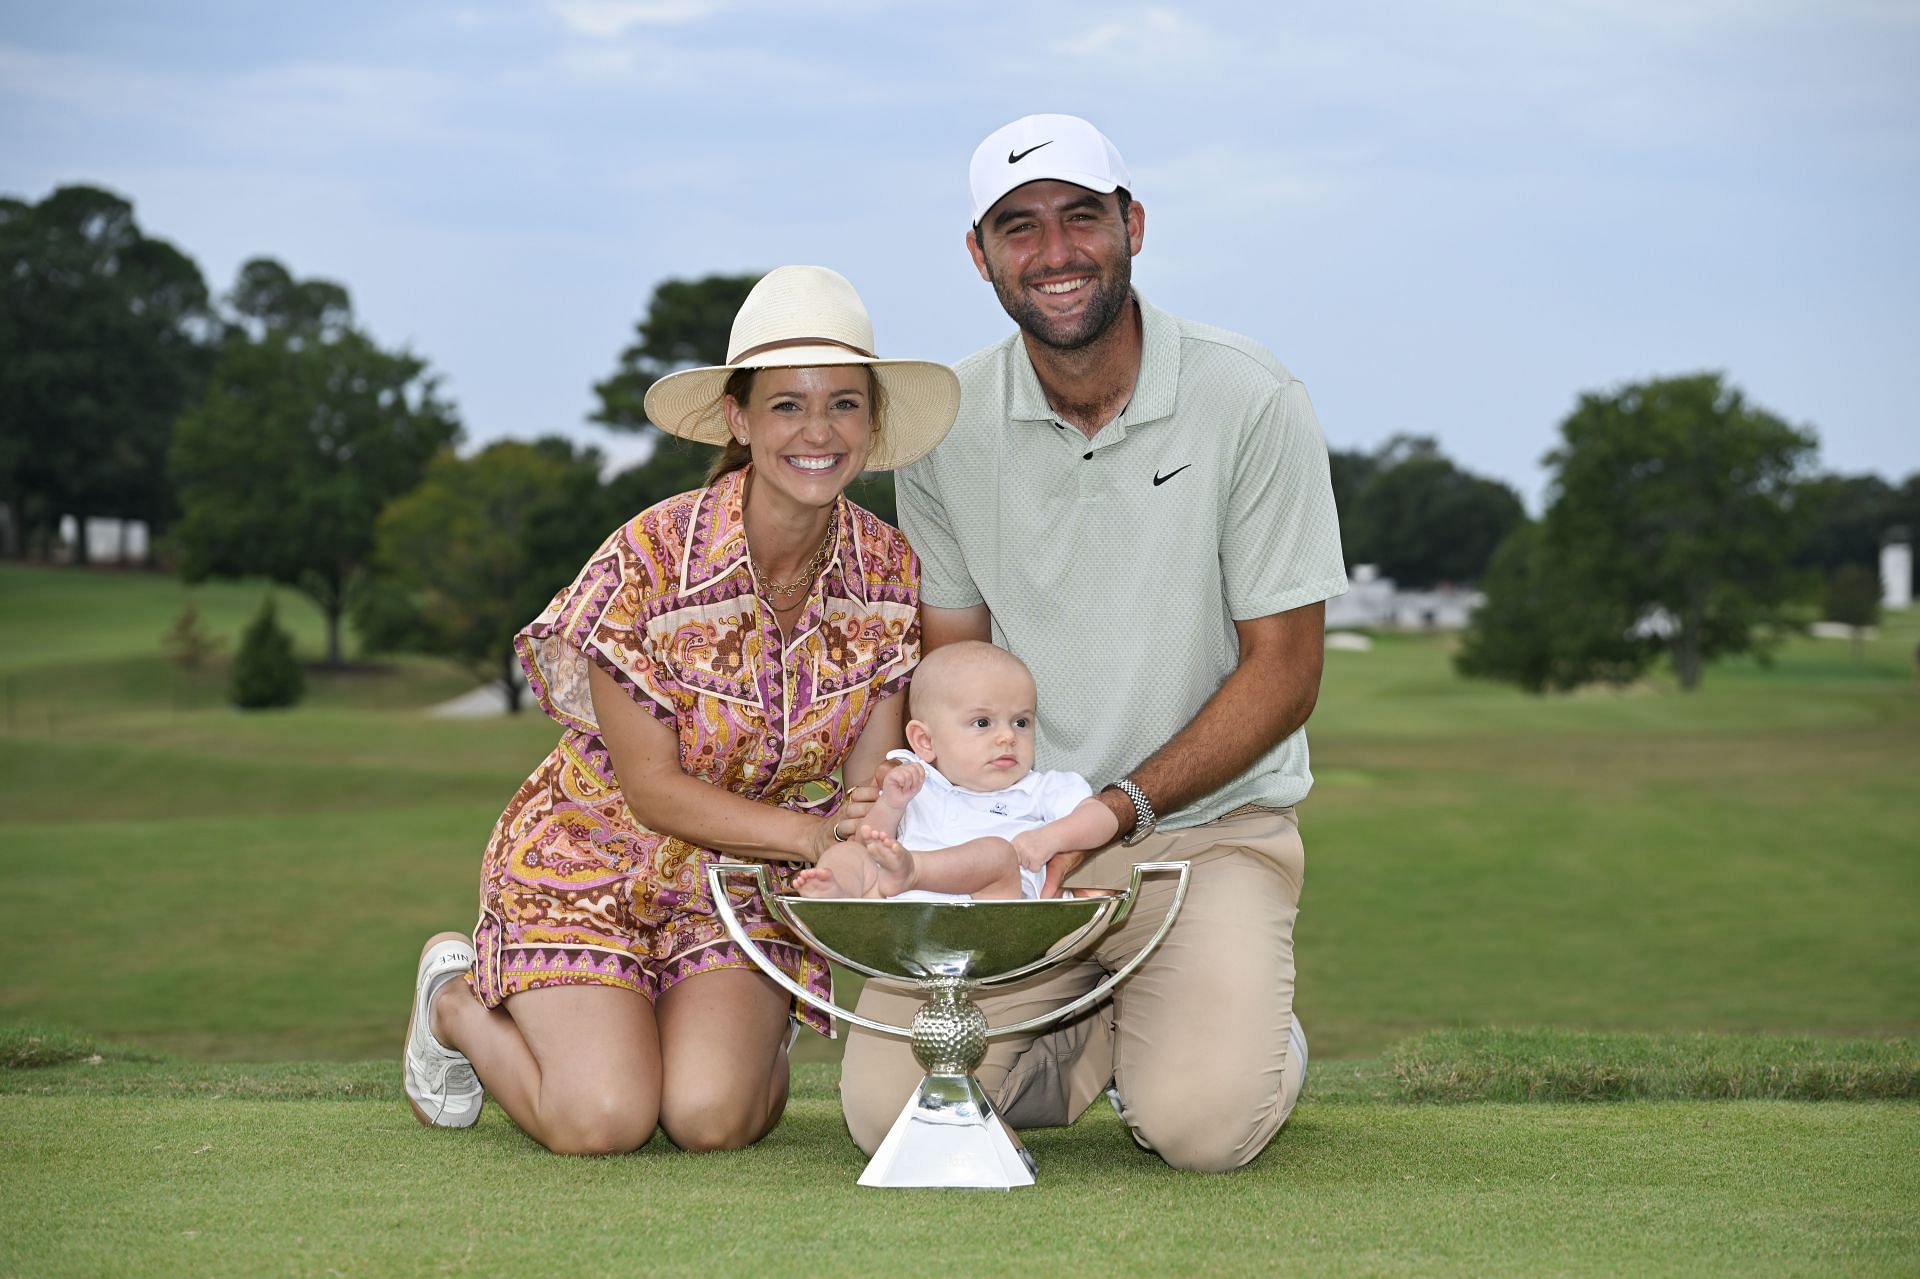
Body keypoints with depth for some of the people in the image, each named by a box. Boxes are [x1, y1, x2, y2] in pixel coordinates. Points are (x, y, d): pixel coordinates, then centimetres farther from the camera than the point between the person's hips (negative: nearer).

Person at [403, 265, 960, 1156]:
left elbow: (867, 778, -7)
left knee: (712, 1116, -22)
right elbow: (650, 786, -18)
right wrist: (814, 835, -30)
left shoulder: (889, 573, -11)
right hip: (595, 861, -3)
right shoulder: (652, 558, -24)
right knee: (601, 1122, -21)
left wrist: (869, 832, -31)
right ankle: (456, 1000, 11)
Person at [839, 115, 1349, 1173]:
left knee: (1201, 1124, -25)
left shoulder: (1253, 403, -9)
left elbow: (1283, 671, -7)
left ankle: (1253, 1034, 12)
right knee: (888, 1109, -17)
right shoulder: (944, 424, 0)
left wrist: (1116, 808, -18)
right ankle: (1107, 1035, 12)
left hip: (1209, 827, -2)